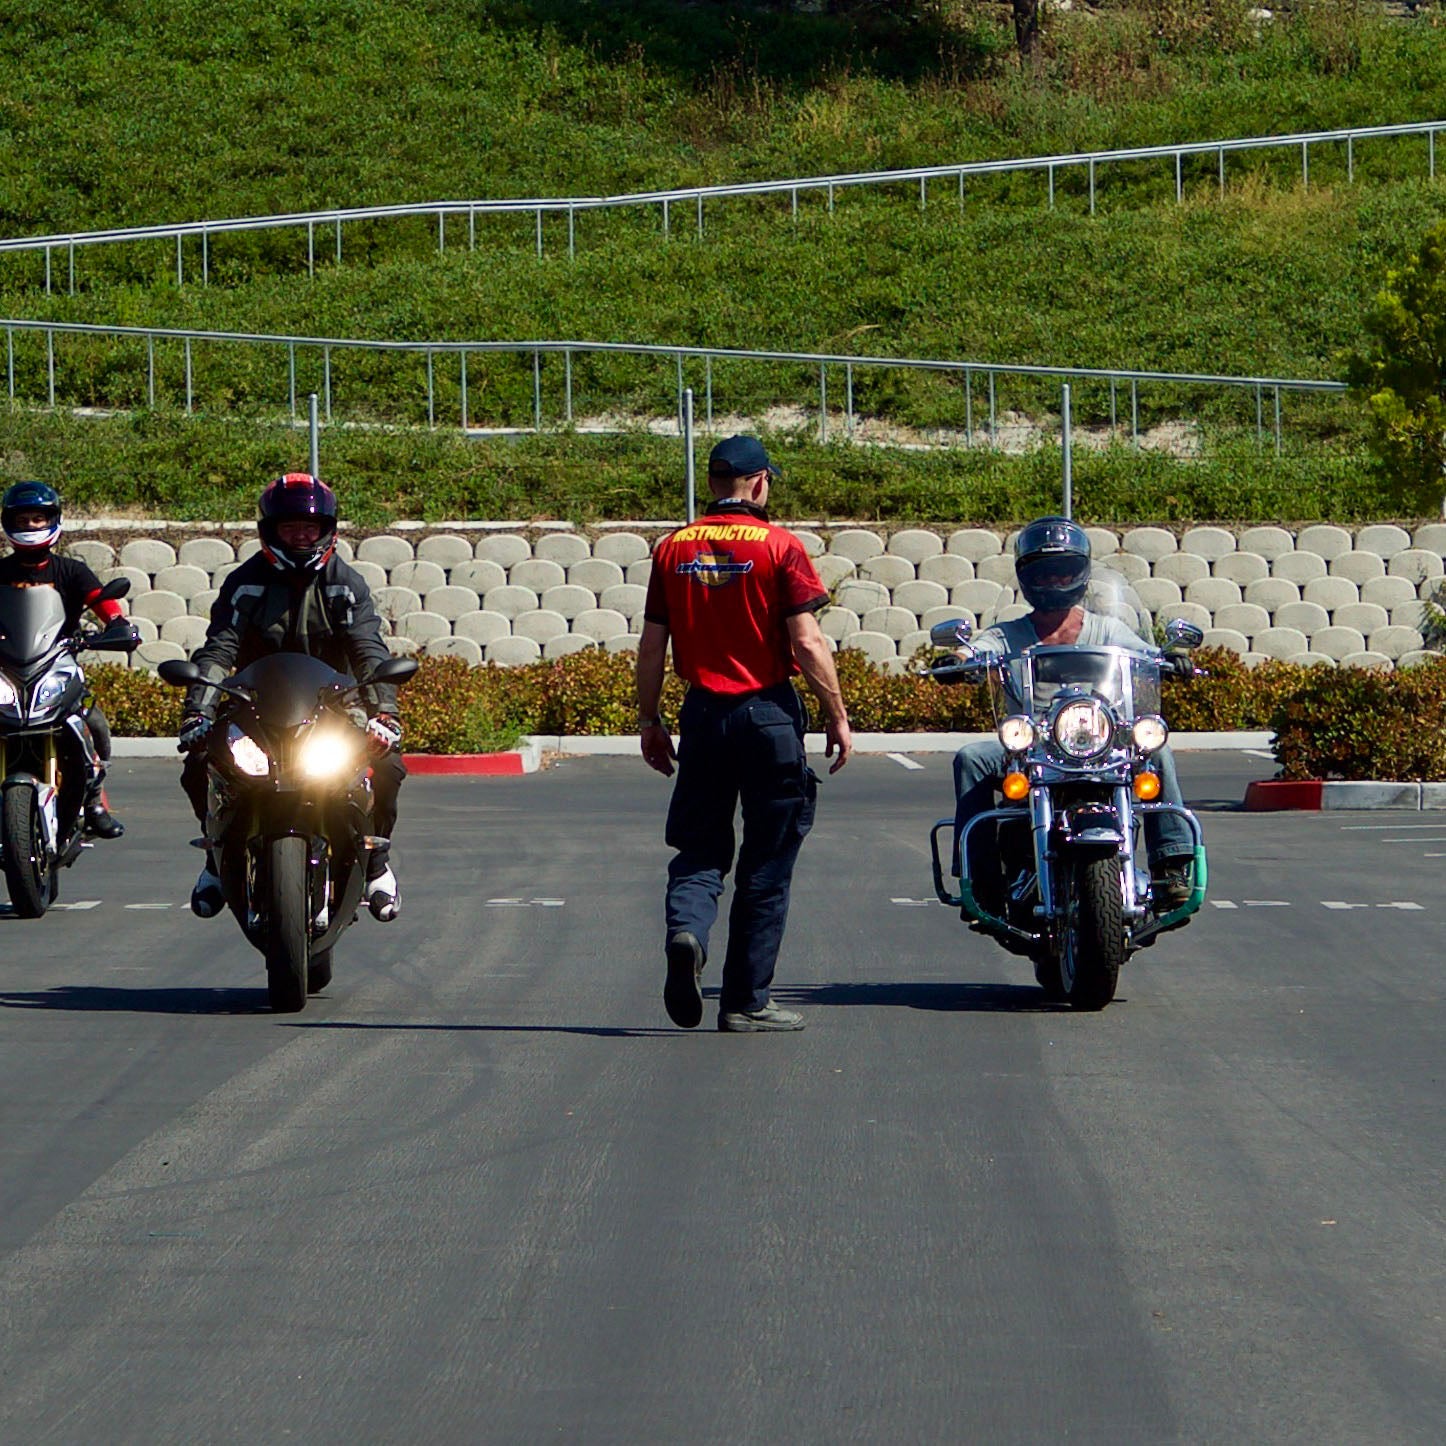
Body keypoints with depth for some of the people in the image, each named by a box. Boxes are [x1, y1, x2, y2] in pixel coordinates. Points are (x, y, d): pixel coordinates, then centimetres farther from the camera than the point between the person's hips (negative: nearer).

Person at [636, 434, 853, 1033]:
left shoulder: (672, 548, 4)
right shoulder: (779, 546, -7)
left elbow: (652, 647, 5)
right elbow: (807, 643, -11)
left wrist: (649, 721, 14)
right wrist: (837, 715, -2)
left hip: (703, 714, 3)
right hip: (769, 712, -3)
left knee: (699, 848, 12)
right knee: (765, 867, 6)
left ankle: (685, 930, -19)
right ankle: (746, 1001, 8)